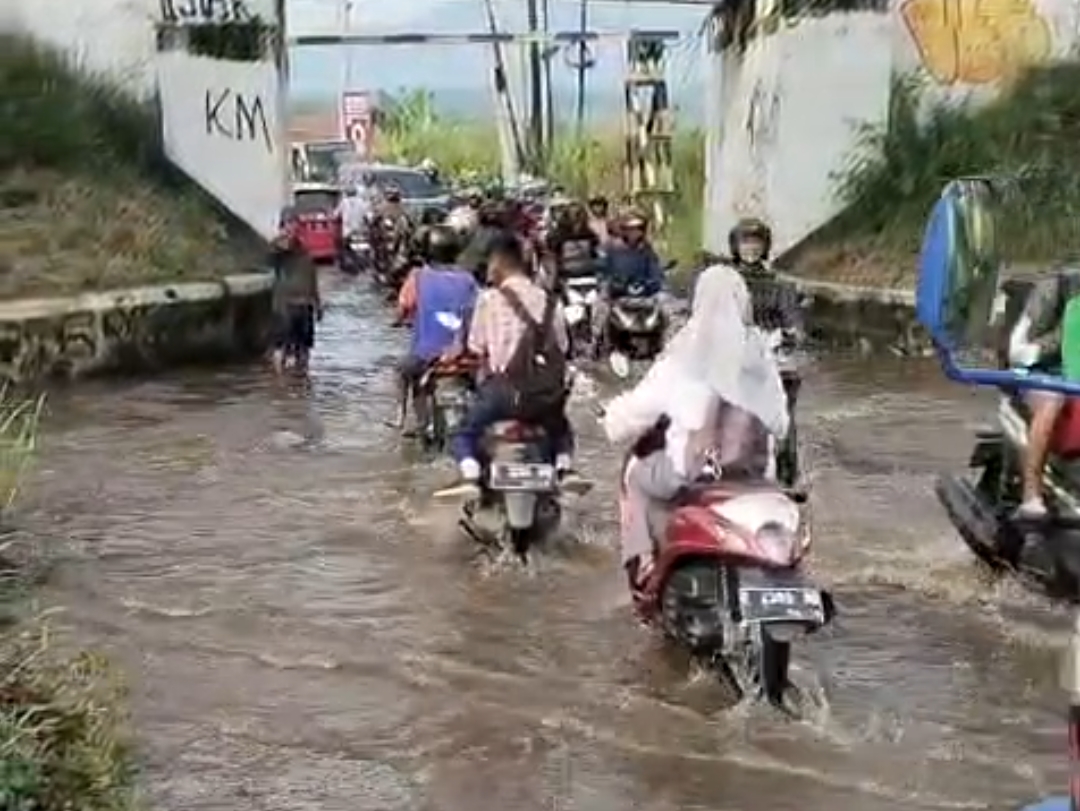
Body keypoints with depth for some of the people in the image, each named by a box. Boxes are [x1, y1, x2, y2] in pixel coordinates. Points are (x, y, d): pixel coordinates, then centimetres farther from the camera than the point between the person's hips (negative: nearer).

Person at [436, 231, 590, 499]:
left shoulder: (490, 299, 1)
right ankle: (565, 468, 4)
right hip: (548, 392, 4)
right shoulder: (549, 301, 12)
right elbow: (561, 350, 11)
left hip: (505, 387, -4)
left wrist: (486, 380, 19)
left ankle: (469, 476, -14)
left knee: (464, 432, 14)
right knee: (560, 427, 32)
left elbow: (478, 351, 2)